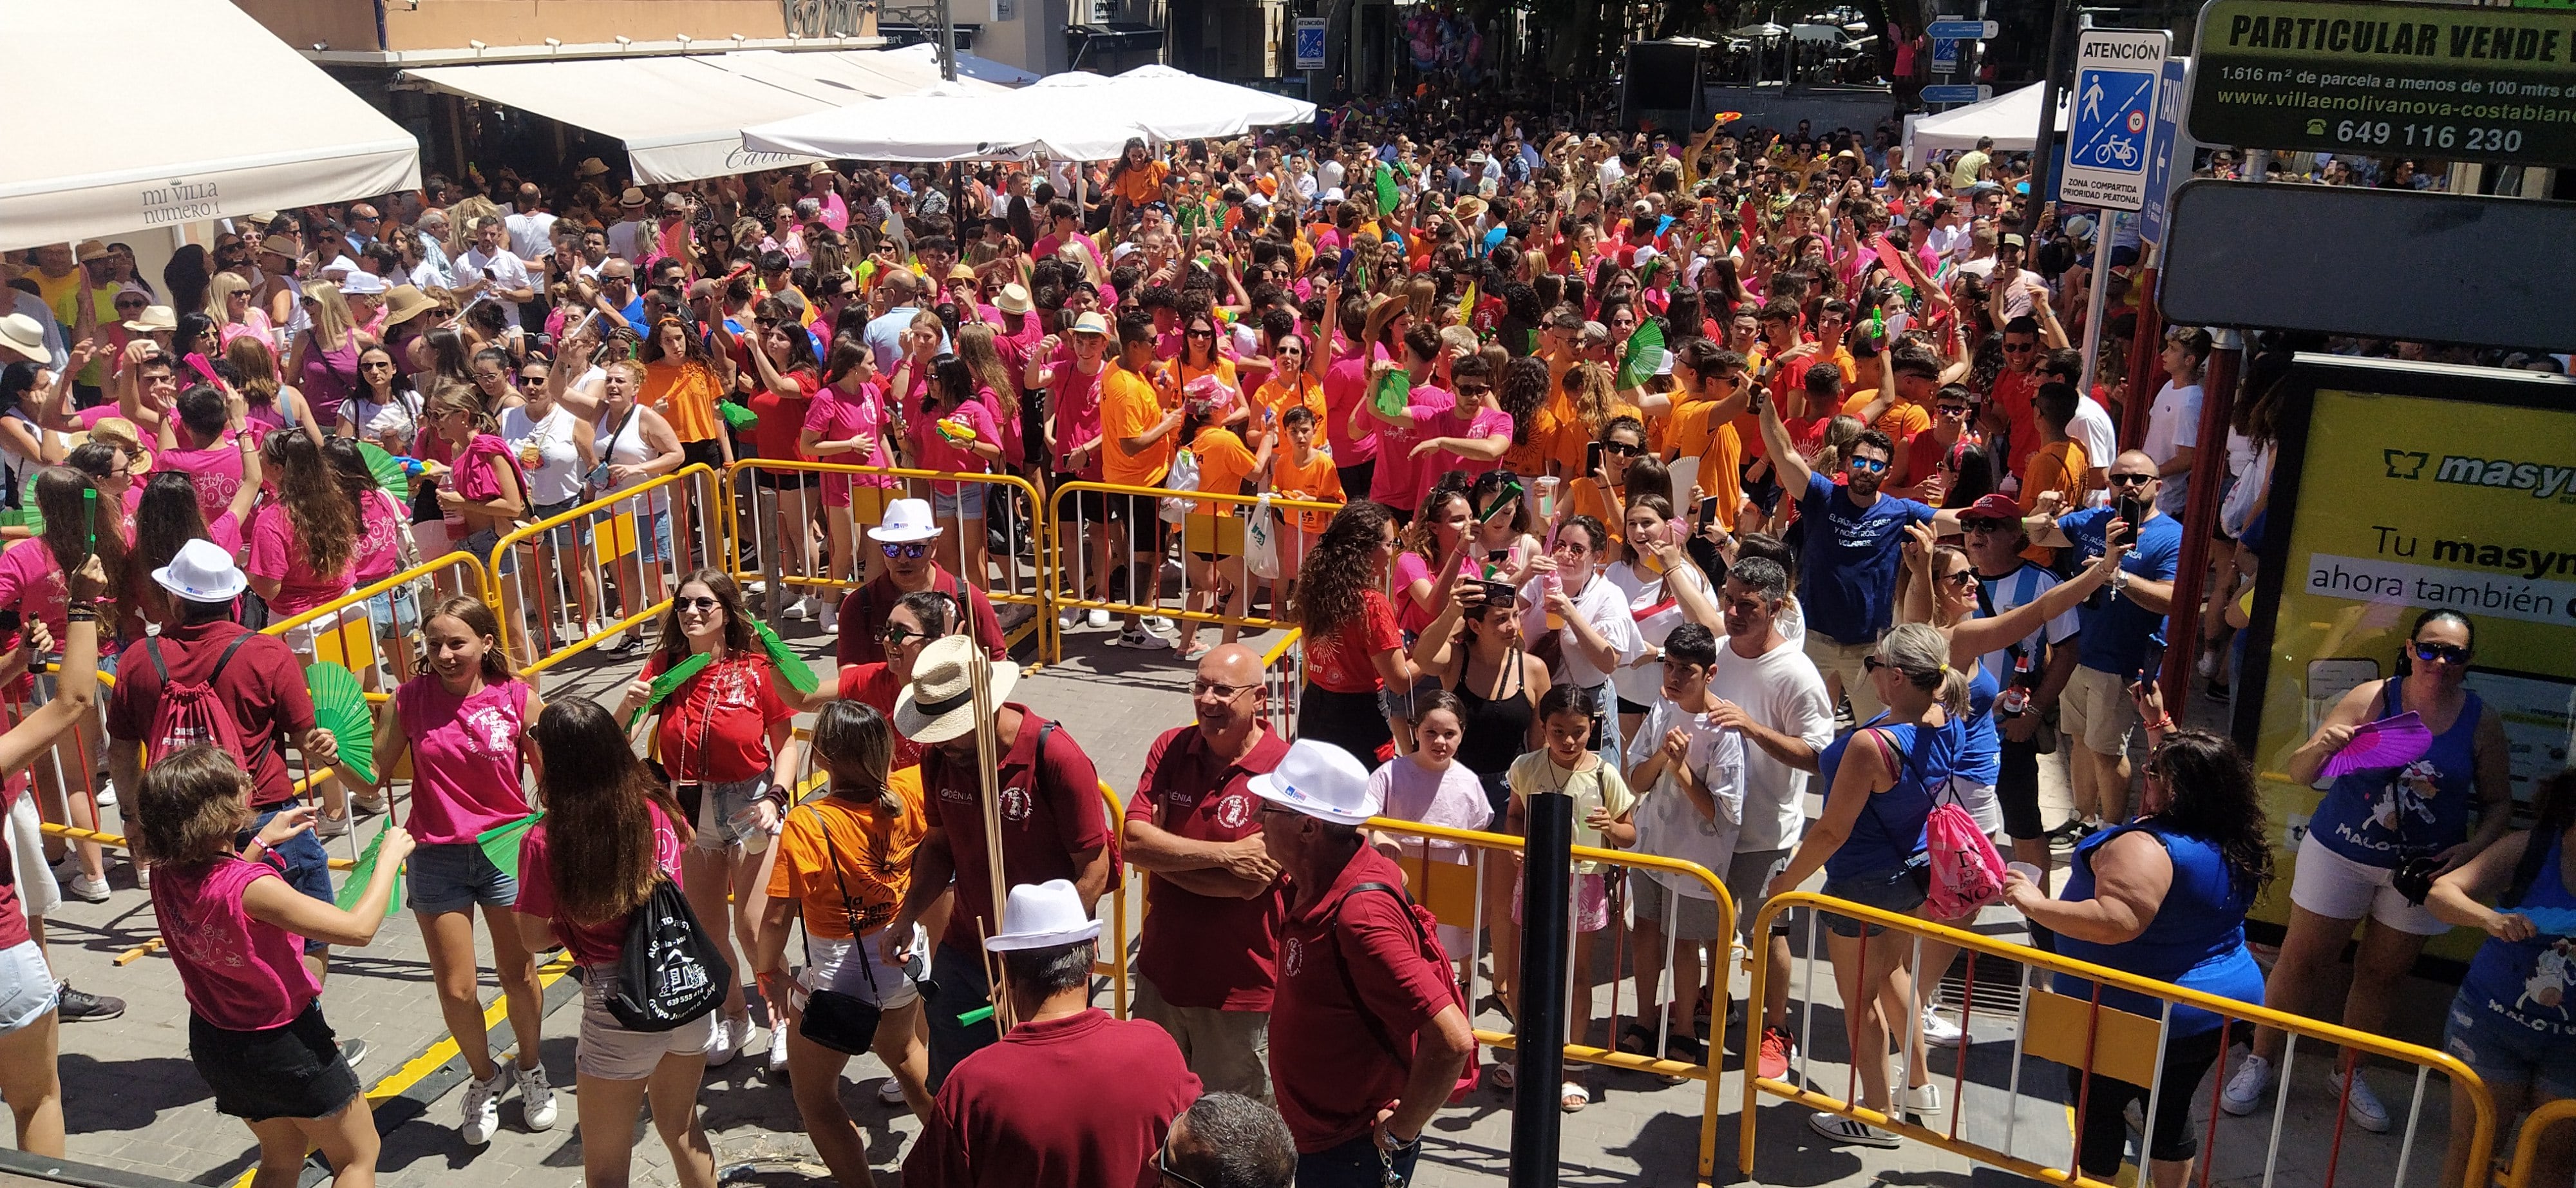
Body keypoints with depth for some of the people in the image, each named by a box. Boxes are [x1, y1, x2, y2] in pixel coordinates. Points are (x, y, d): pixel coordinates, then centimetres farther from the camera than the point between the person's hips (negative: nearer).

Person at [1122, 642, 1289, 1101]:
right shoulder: (1171, 749, -3)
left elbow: (1250, 884, -25)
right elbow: (1132, 839, -14)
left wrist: (1162, 850, -15)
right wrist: (1224, 853, -23)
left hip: (1238, 988, -5)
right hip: (1161, 971, 5)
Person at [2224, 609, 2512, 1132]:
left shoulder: (2482, 722, -6)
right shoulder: (2371, 699, -12)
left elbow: (2499, 803, 4)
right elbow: (2300, 772, -12)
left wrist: (2472, 848, -14)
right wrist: (2321, 746, -34)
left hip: (2423, 869, 2)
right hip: (2341, 854, -2)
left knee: (2381, 976, 15)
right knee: (2301, 962, 6)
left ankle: (2351, 1074, 34)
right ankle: (2259, 1063, 21)